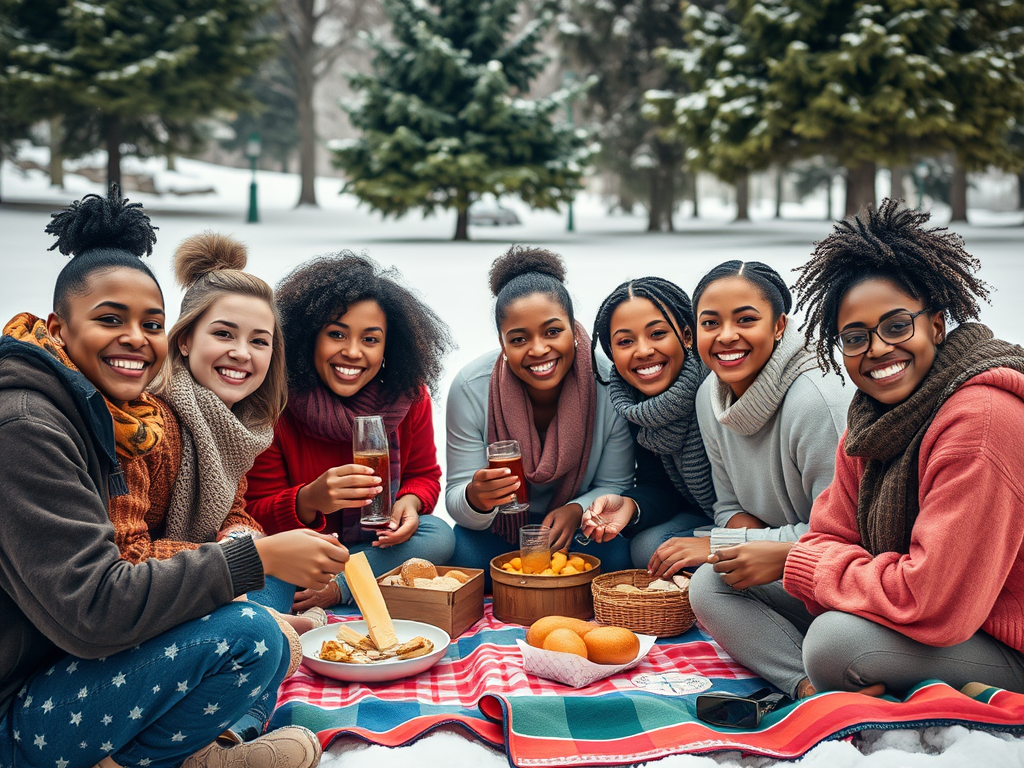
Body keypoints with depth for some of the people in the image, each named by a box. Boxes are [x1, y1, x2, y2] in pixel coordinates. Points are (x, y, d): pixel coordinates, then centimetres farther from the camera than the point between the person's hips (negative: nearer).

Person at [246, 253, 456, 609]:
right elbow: (256, 513, -14)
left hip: (375, 540, 4)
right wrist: (309, 500, -37)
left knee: (438, 537, -25)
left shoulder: (410, 397, -7)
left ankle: (334, 588, -22)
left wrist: (410, 500, -18)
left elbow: (423, 475, 8)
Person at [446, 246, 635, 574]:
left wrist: (576, 510, -31)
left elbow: (614, 485, -9)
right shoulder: (471, 387, -21)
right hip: (500, 527, 0)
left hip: (578, 525, 1)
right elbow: (456, 498, -17)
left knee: (613, 554, -30)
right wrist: (476, 500, -42)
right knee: (466, 553, -30)